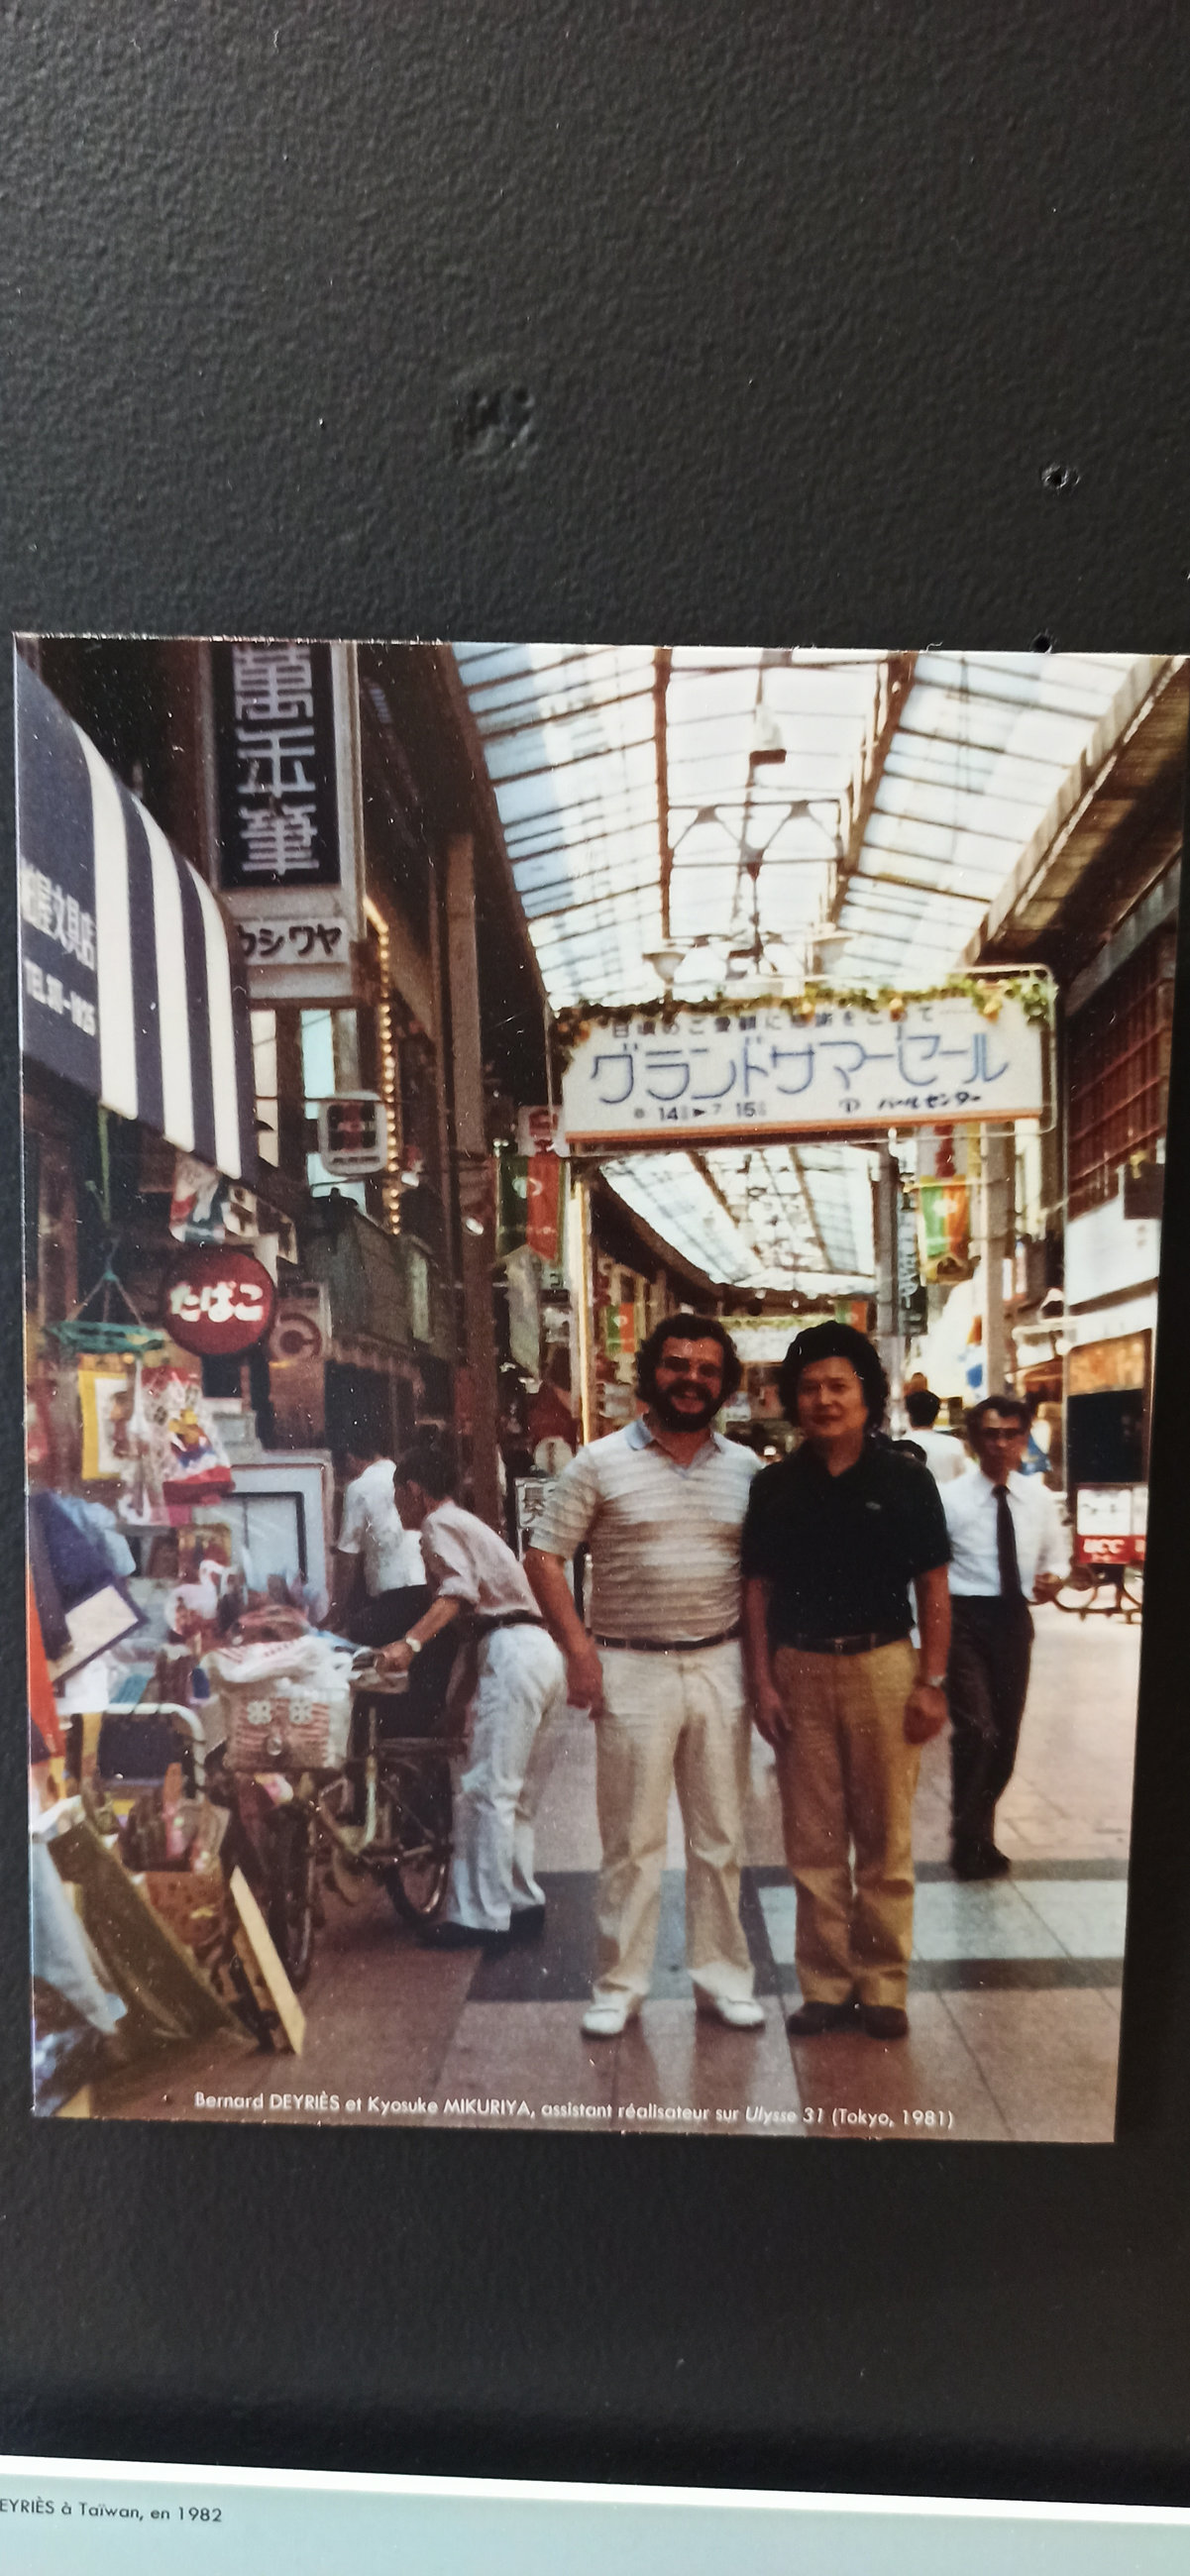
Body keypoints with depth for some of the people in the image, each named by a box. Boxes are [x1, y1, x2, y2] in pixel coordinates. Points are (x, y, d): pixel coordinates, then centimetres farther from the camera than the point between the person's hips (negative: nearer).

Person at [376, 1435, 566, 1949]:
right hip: (540, 1651, 10)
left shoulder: (439, 1526, -1)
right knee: (515, 1794, 15)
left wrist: (410, 1642, -30)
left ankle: (479, 1918, -6)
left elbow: (456, 1592, -19)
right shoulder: (468, 1524, 28)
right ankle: (521, 1903, 20)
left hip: (512, 1653, -10)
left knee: (486, 1790, -8)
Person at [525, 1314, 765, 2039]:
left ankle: (724, 1978, 26)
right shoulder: (600, 1463, -4)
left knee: (720, 1836, 12)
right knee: (633, 1838, 5)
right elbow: (545, 1558, -3)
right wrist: (578, 1648, -11)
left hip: (721, 1666, 3)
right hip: (632, 1670, -3)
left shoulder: (745, 1468, 6)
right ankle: (621, 1985, 19)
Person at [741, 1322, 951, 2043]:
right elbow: (759, 1590, 5)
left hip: (883, 1666, -1)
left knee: (885, 1840, 7)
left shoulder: (904, 1480, -2)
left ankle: (882, 1985, 21)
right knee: (813, 1842, 9)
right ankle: (826, 1984, 20)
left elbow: (933, 1589, 0)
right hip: (800, 1670, 2)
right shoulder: (775, 1486, 3)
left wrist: (932, 1681, -5)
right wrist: (763, 1682, 0)